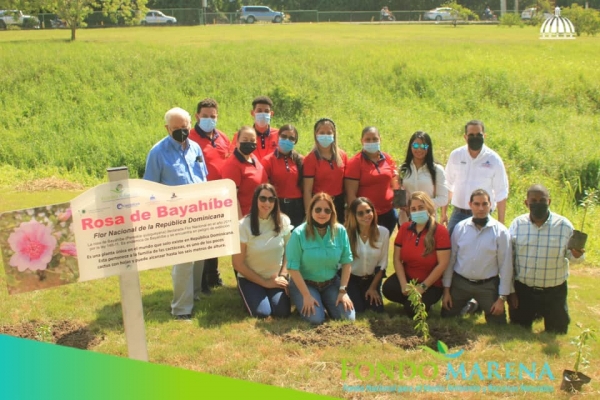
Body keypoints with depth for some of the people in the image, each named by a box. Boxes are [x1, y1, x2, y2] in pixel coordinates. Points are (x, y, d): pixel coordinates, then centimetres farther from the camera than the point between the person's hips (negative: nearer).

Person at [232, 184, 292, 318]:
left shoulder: (283, 221, -7)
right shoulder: (244, 225, -16)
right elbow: (238, 264, -12)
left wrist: (282, 276, -8)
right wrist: (264, 282, -10)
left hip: (276, 279, 2)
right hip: (250, 279, -2)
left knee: (283, 311, -17)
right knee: (262, 313, -21)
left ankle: (270, 294, 15)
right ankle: (251, 295, 12)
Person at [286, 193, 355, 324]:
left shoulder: (340, 231, -7)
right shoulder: (299, 233, -18)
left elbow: (347, 261, -1)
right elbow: (293, 267, -16)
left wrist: (343, 290, -8)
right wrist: (306, 295, -18)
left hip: (331, 283, 3)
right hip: (304, 283, -3)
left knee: (348, 317, -11)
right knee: (316, 319, -22)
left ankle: (325, 303, 19)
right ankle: (304, 304, 12)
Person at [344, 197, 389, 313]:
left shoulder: (383, 232, -12)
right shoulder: (346, 233, -18)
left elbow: (382, 263, -3)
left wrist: (373, 287, -3)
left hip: (372, 279, 2)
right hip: (351, 279, -2)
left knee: (377, 310, -11)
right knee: (356, 310, -16)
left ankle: (370, 293, 22)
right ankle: (353, 296, 19)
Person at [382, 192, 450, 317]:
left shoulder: (440, 231, -12)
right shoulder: (404, 228, 1)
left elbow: (443, 263, -15)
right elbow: (397, 259, -1)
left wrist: (423, 286, -17)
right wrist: (404, 284, -14)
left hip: (431, 284, -4)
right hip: (407, 278, 4)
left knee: (413, 310, -26)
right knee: (388, 288, -27)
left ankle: (424, 302, 9)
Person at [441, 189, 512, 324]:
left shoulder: (501, 232, -9)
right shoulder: (460, 228, -3)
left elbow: (505, 266, -6)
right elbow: (451, 259, 1)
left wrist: (502, 297, -6)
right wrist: (446, 289, 2)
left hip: (488, 286, -1)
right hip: (459, 283, 2)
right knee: (446, 318, 7)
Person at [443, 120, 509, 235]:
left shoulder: (494, 160, -5)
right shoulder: (455, 156, 0)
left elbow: (501, 194, -1)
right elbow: (447, 186, 9)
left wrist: (500, 223, -2)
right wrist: (444, 212, 9)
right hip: (458, 214, 2)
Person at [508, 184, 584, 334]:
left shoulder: (564, 225, -8)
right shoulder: (517, 224, -6)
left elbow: (571, 253, 0)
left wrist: (576, 254, -25)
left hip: (555, 292, 0)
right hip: (522, 290, 0)